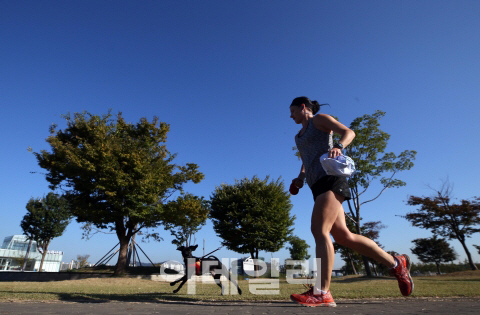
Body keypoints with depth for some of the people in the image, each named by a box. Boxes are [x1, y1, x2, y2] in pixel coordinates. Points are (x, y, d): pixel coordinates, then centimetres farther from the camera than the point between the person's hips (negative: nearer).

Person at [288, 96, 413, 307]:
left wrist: (338, 146, -25)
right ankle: (396, 264, 14)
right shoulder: (299, 136, 29)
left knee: (319, 230, -19)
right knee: (343, 236, 1)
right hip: (318, 186, 8)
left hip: (330, 178, -8)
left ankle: (321, 293, -19)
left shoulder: (319, 119, 8)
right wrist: (300, 178, 14)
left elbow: (349, 132, -3)